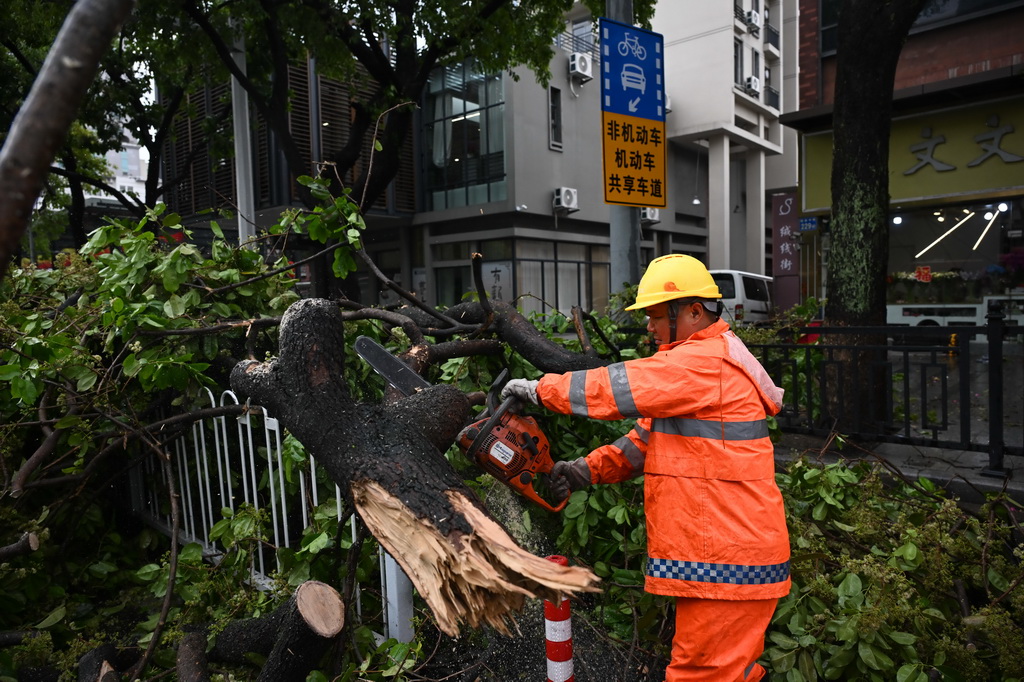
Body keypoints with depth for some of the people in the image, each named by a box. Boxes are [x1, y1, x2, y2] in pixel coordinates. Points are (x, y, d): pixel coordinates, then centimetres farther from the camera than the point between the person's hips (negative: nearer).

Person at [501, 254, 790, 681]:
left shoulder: (706, 362, -18)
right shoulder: (704, 359, 17)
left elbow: (618, 387, -21)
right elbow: (650, 435, 14)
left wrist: (542, 389, -9)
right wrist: (589, 469, 4)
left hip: (727, 564, -10)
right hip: (722, 553, 10)